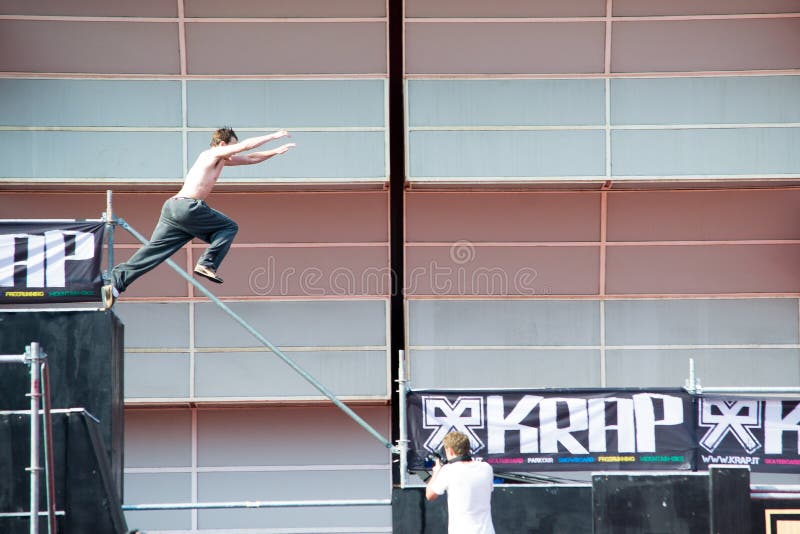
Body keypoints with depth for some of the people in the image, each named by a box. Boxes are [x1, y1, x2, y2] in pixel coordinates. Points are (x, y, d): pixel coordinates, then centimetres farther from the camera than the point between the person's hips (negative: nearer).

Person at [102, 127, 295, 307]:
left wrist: (276, 151, 30)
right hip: (187, 207, -9)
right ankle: (207, 264, -10)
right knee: (229, 227, 3)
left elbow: (250, 158, 33)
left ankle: (115, 284, -3)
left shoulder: (222, 159, 26)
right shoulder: (214, 153, 0)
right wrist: (273, 136, 6)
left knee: (153, 251, 4)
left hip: (172, 208, 9)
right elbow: (247, 145, -4)